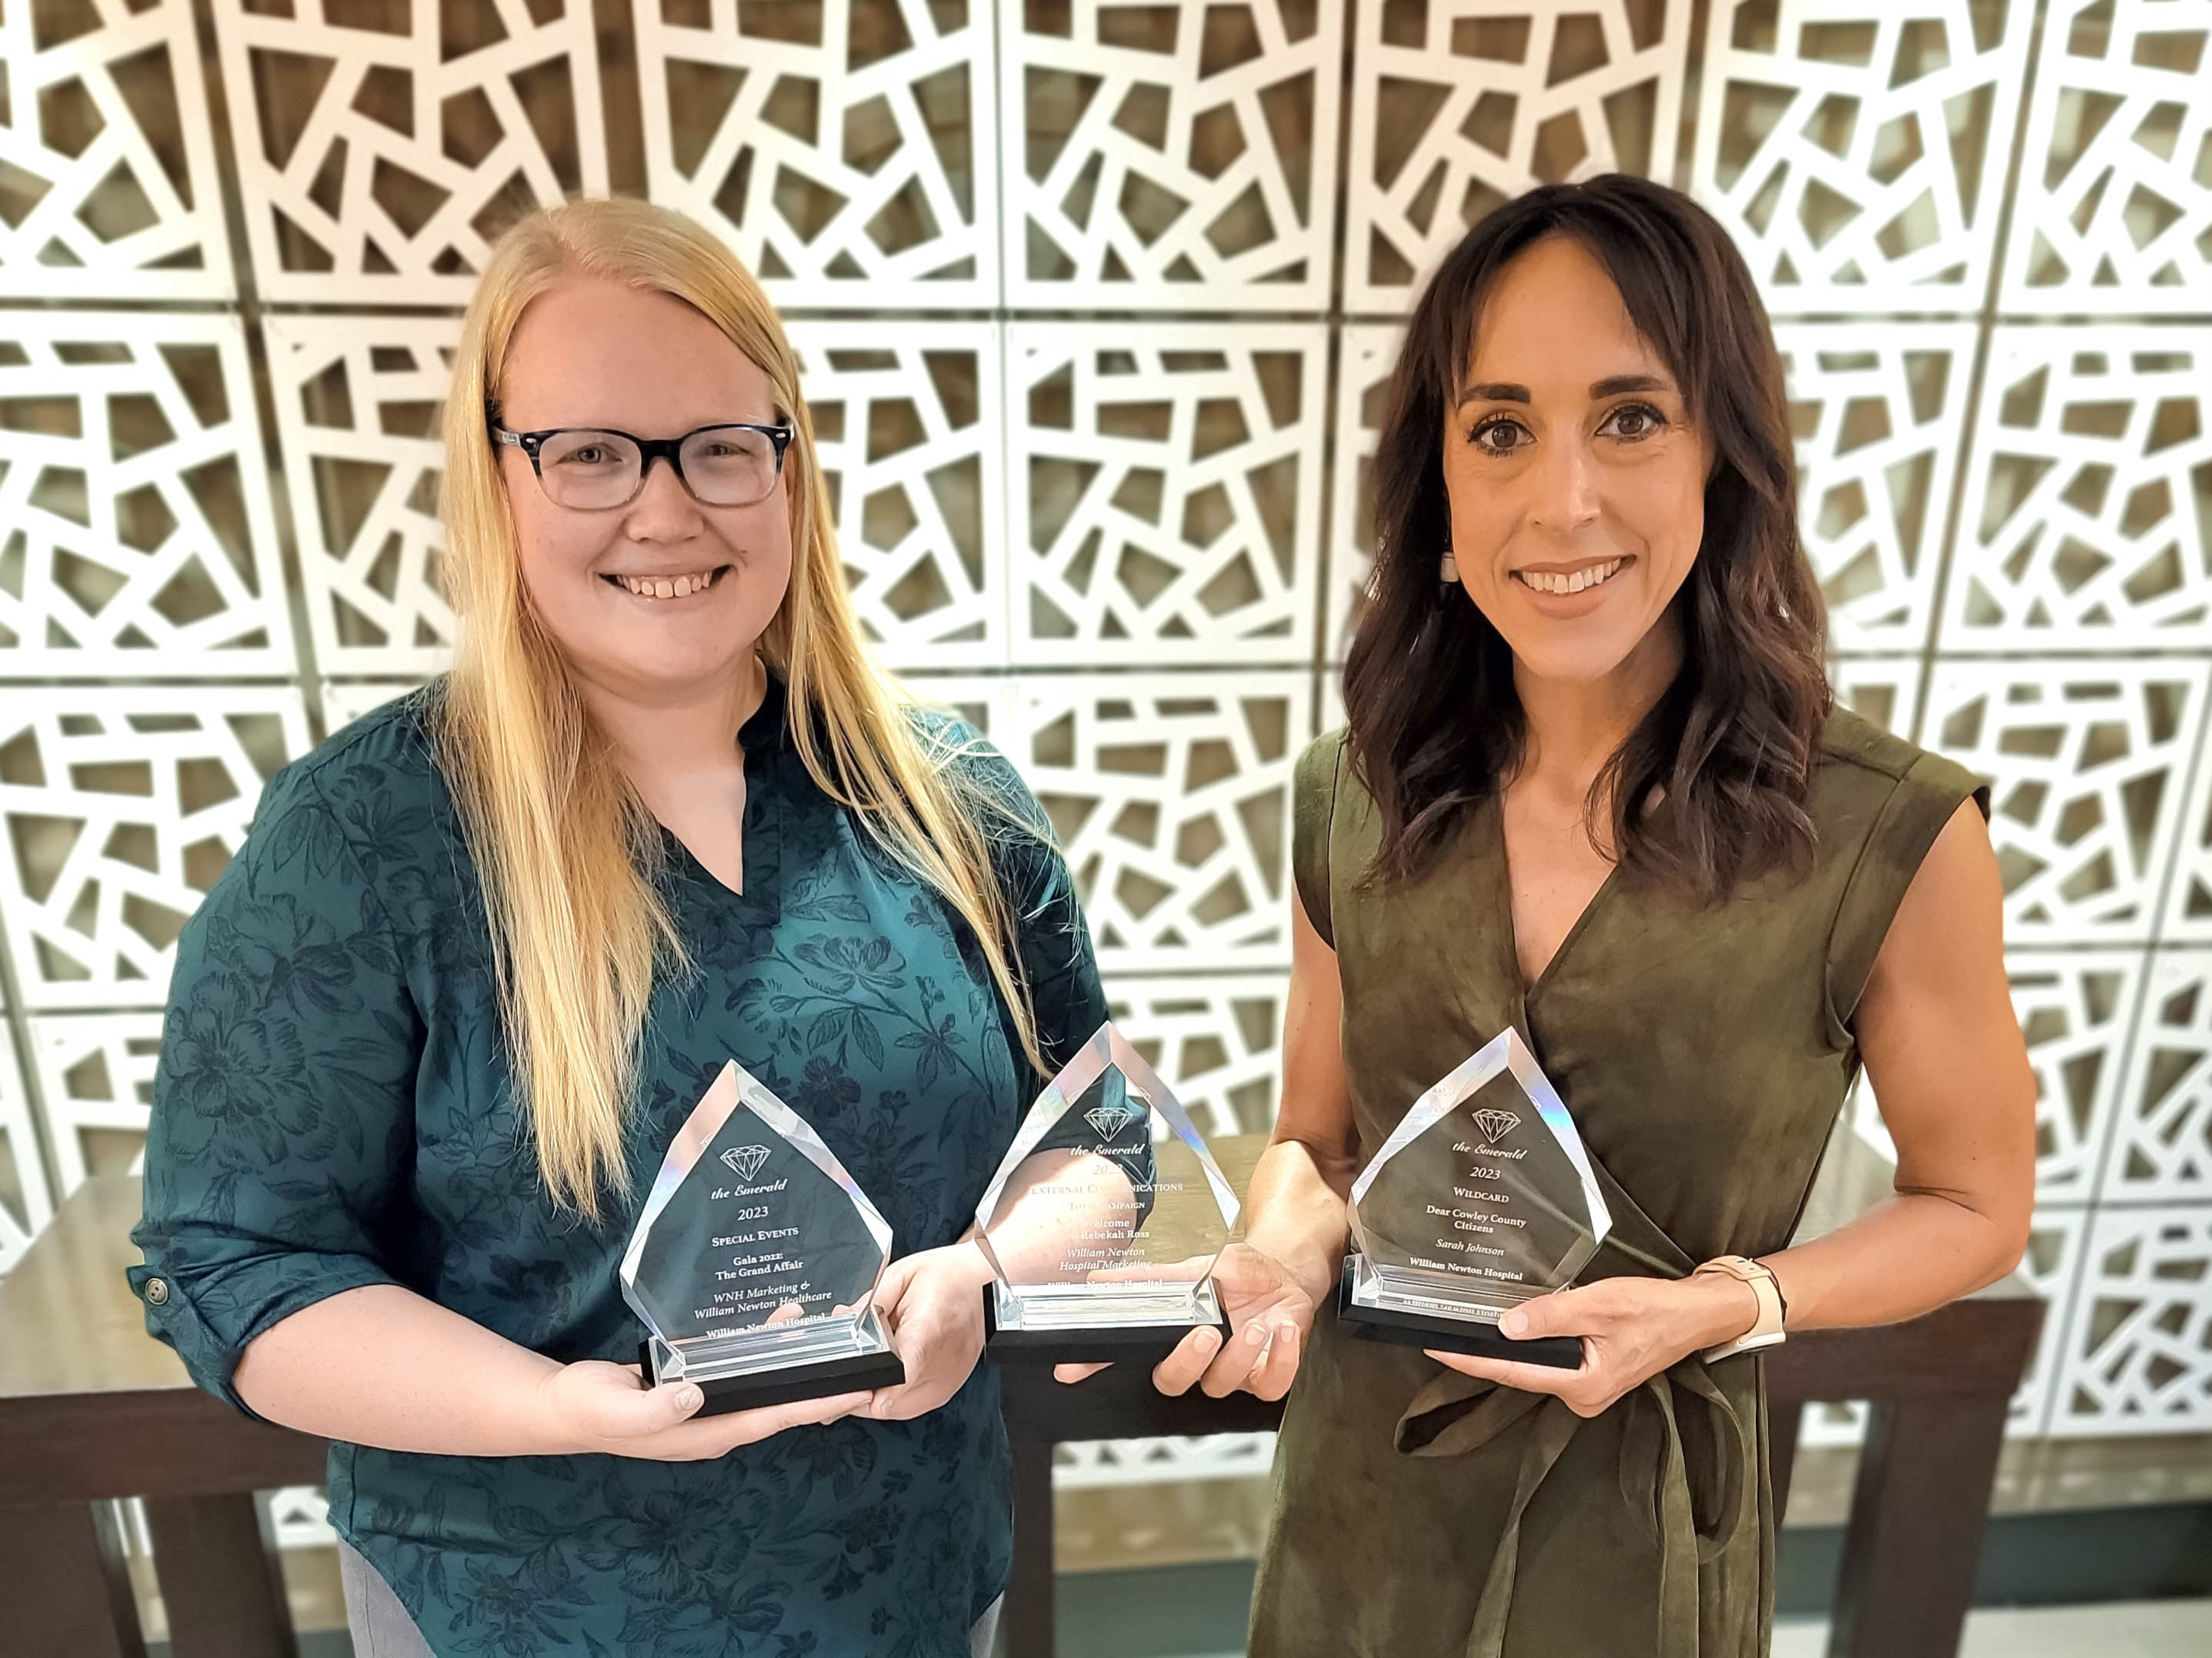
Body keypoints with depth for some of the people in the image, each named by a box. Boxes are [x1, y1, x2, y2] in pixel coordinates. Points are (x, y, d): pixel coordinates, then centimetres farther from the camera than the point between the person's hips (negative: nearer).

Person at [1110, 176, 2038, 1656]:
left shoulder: (1894, 838, -19)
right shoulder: (1355, 799, -10)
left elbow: (1976, 1206, -4)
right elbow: (1316, 1136, 2)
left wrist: (1723, 1305, -19)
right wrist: (1284, 1254, -18)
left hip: (1640, 1514, -2)